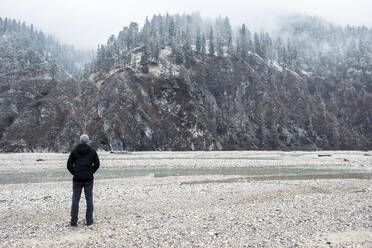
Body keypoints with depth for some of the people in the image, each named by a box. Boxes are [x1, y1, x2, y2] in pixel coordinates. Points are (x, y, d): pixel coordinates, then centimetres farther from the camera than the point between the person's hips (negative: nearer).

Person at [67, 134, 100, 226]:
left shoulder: (74, 151, 2)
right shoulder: (92, 151, 1)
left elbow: (69, 165, -1)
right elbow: (97, 164, 1)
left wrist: (74, 173, 8)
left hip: (77, 179, 0)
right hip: (88, 179, 0)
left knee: (75, 200, 7)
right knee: (89, 200, 7)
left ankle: (73, 221, 8)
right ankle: (89, 220, 9)